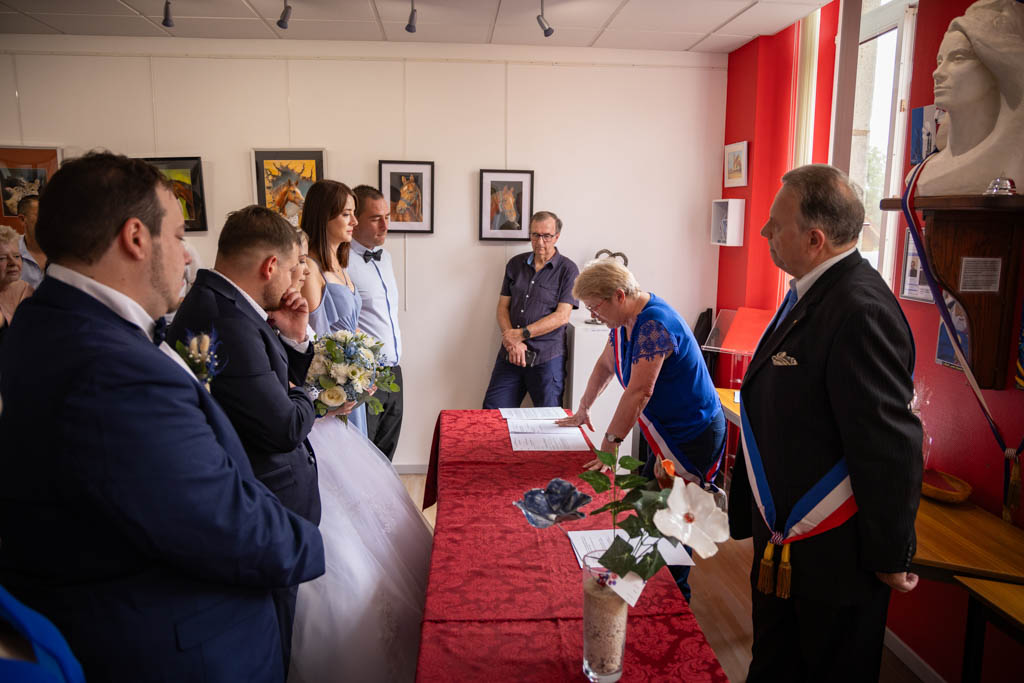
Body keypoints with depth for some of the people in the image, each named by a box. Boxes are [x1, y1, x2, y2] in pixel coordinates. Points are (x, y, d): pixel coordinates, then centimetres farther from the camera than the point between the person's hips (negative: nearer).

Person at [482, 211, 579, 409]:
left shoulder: (567, 269, -2)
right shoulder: (515, 264, 11)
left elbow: (562, 316, -10)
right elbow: (503, 307, 8)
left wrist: (521, 334, -13)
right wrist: (511, 341, -9)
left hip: (546, 357, -4)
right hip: (510, 354, 4)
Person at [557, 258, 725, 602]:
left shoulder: (654, 325, -26)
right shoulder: (625, 321, 6)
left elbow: (639, 392, -30)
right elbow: (605, 365, 20)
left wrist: (609, 445, -28)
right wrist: (583, 409, 21)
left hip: (693, 438, -10)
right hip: (666, 435, 10)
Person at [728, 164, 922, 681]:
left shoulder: (861, 310, -27)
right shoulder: (810, 294, 4)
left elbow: (890, 448, -25)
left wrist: (890, 557, -15)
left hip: (833, 558, -9)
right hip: (782, 538, 9)